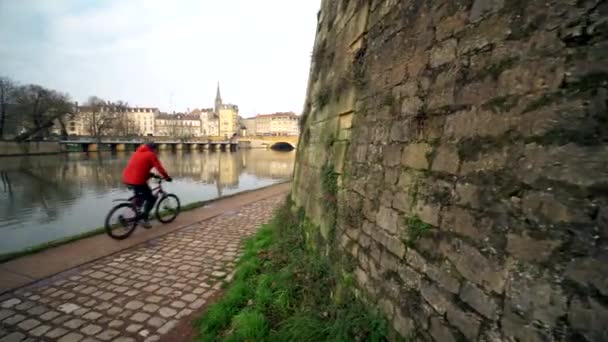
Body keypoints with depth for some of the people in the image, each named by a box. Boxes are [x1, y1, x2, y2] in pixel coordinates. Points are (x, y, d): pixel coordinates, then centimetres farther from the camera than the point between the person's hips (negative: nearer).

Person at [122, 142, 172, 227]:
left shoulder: (137, 152, 21)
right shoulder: (151, 155, -4)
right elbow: (159, 168, -7)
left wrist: (150, 174, 34)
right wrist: (167, 177, 4)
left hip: (127, 178, 9)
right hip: (137, 180, -9)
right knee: (151, 198, 5)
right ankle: (145, 219, 3)